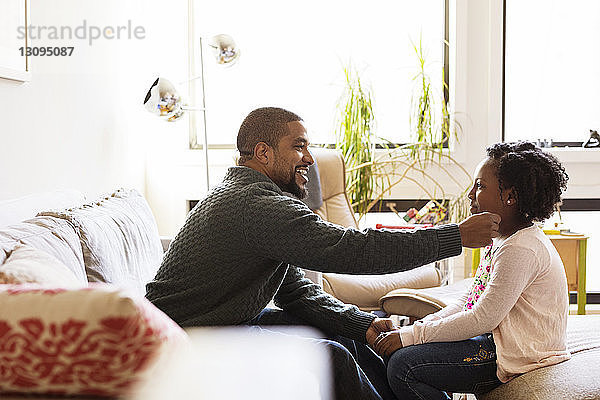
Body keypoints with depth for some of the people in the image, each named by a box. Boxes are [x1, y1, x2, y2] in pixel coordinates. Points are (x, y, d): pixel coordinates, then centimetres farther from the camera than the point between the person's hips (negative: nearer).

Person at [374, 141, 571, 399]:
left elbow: (482, 319, -25)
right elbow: (471, 301, 15)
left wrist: (413, 335, -20)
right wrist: (422, 325, 2)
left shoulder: (521, 250, -23)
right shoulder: (503, 239, 11)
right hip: (497, 339, 10)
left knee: (403, 366, -19)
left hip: (520, 358, -10)